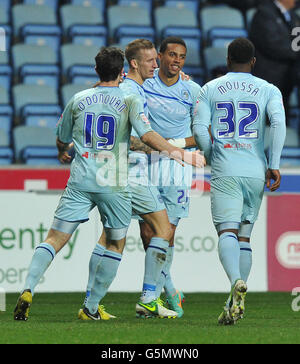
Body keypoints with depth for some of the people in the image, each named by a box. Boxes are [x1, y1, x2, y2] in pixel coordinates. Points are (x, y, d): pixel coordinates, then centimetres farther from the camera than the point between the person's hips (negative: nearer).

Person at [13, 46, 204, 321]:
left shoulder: (78, 100, 11)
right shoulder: (129, 100, 0)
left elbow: (62, 141, 23)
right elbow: (147, 136, -14)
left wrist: (63, 154, 46)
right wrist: (181, 154, -10)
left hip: (80, 182, 2)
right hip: (114, 185, -2)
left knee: (55, 239, 1)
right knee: (116, 245, 14)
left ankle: (28, 290, -20)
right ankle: (91, 308, 12)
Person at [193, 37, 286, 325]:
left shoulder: (209, 90, 8)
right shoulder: (268, 90, 8)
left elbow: (199, 129, 0)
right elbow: (278, 123, -8)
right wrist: (274, 165, -7)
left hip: (225, 172, -2)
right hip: (256, 172, 2)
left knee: (227, 232, -12)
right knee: (244, 236, 11)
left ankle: (236, 281, -40)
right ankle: (234, 303, 8)